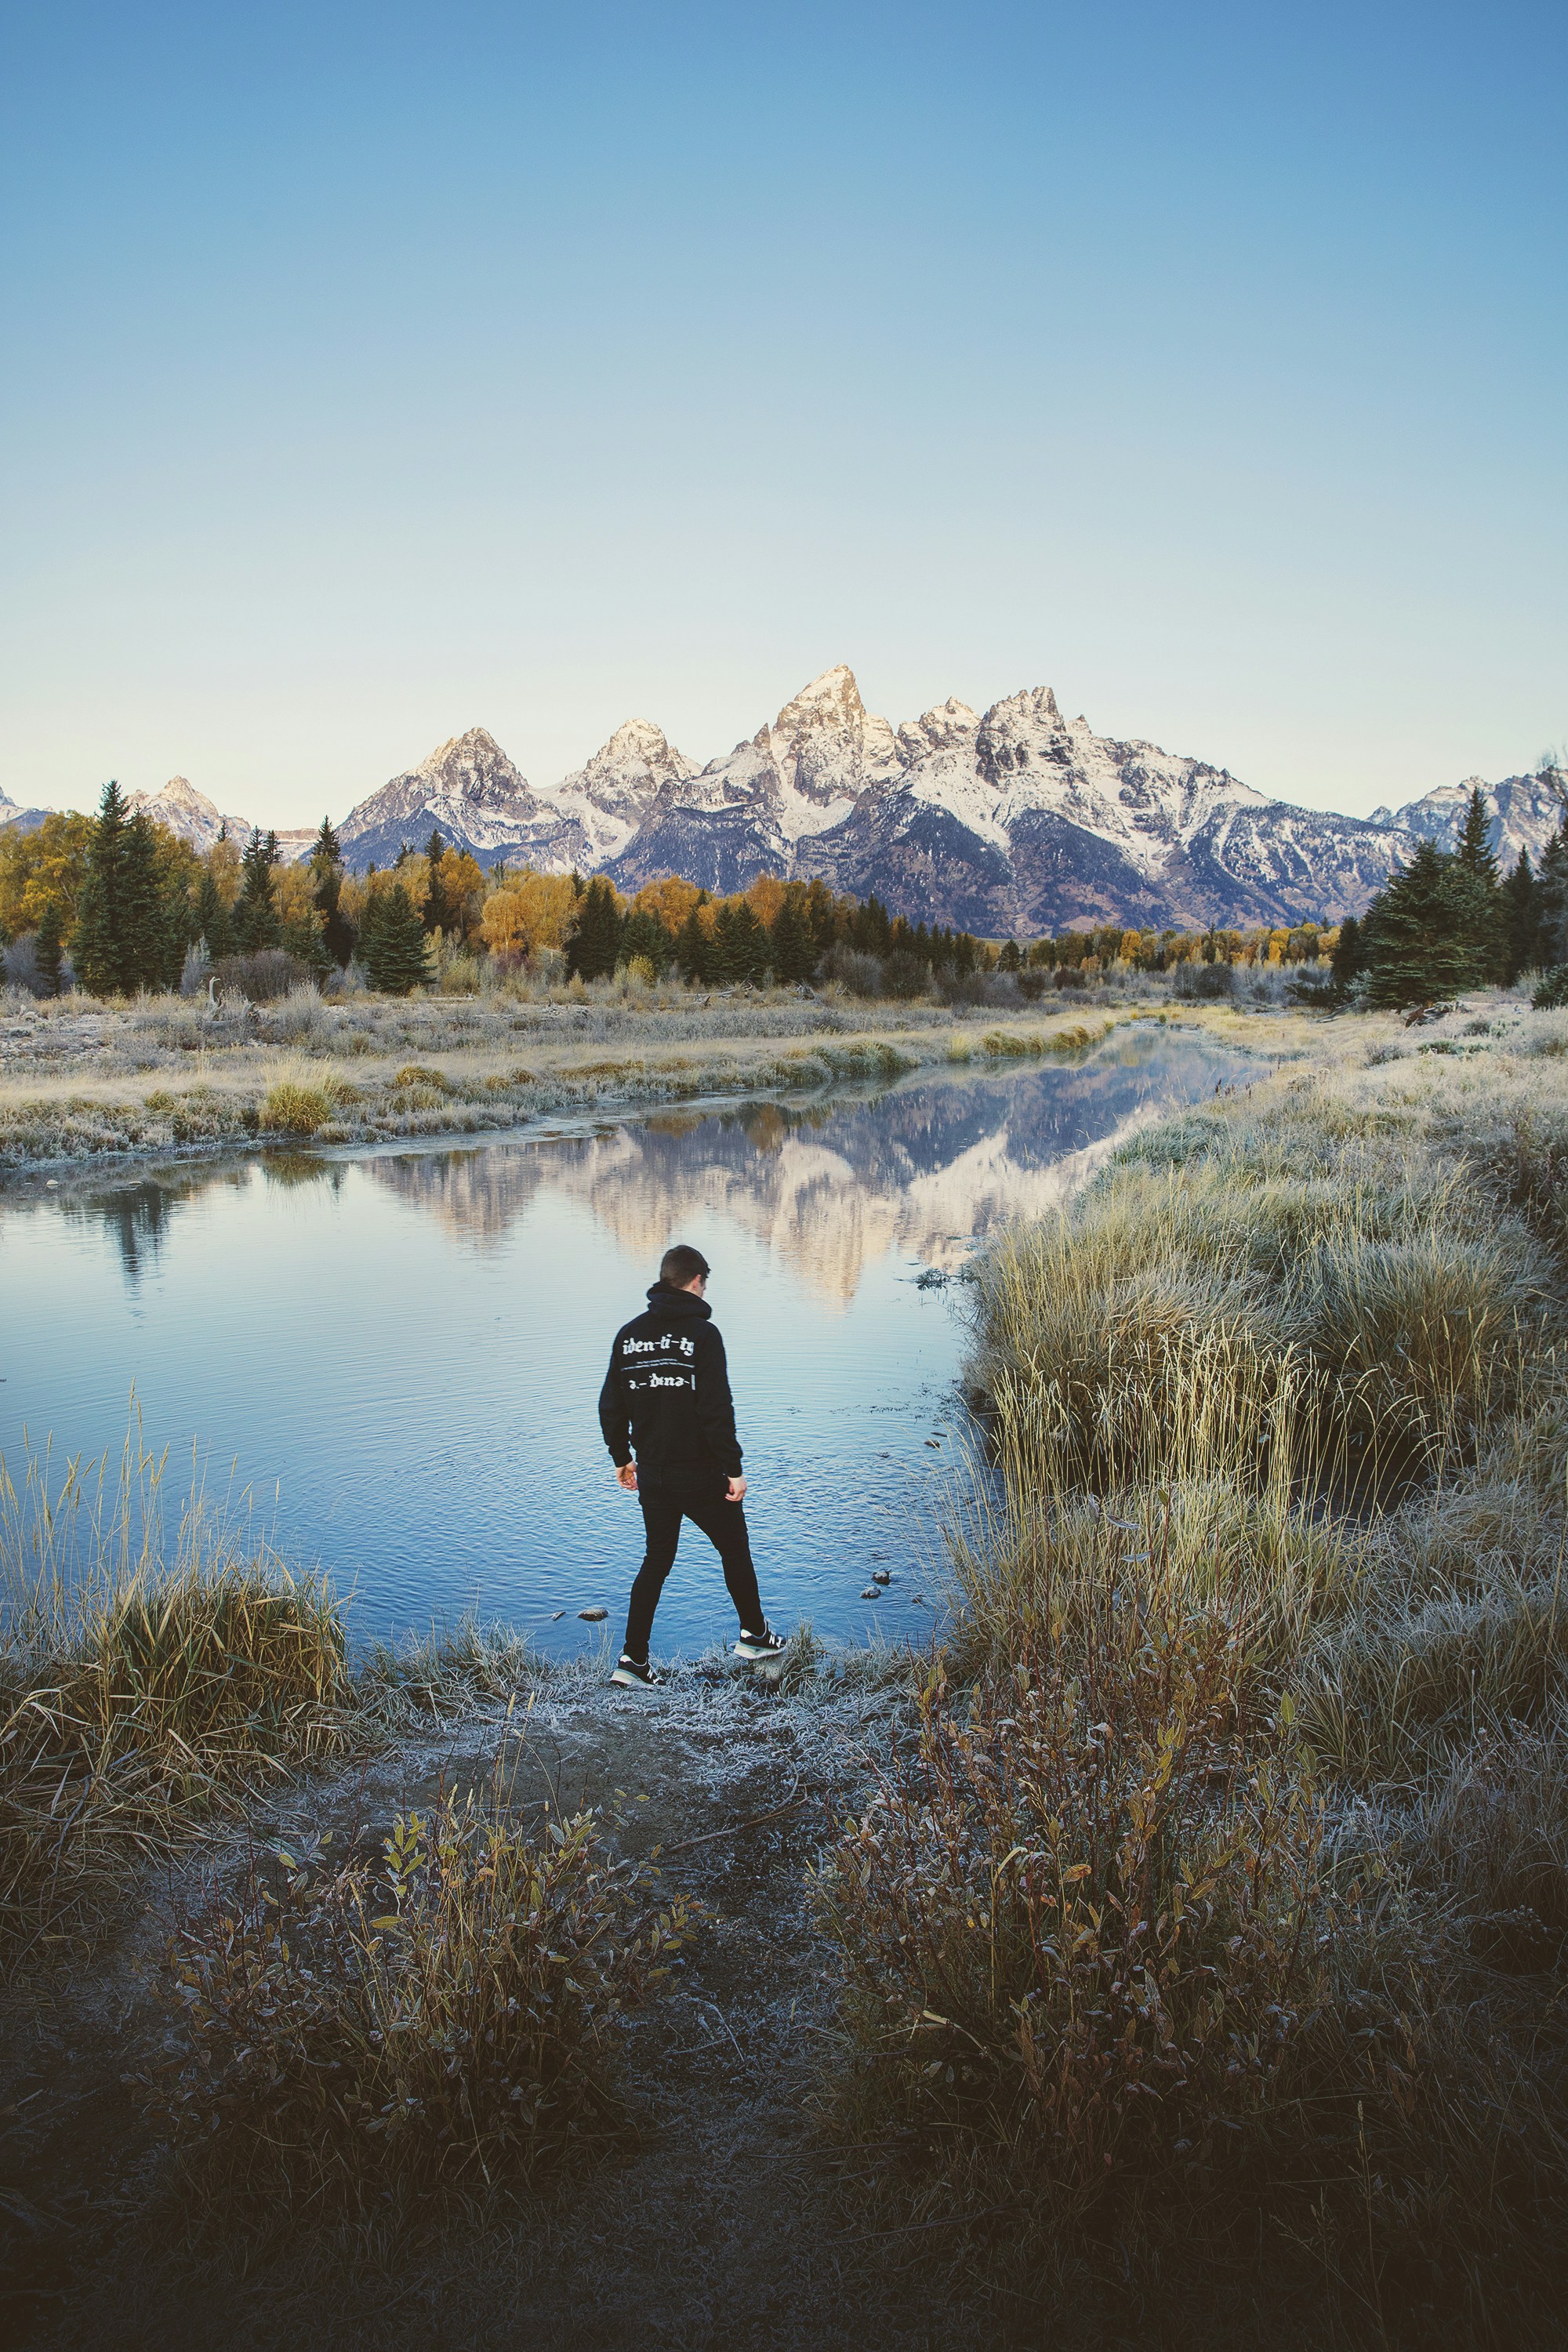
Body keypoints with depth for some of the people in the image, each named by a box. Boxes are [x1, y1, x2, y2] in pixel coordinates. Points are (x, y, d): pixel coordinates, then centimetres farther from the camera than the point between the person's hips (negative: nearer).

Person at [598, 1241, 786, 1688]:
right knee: (735, 1550, 16)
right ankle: (754, 1635, 31)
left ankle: (633, 1659, 12)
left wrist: (622, 1458, 19)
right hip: (701, 1475, -5)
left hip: (652, 1475, 5)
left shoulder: (629, 1333, 3)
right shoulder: (702, 1333, -15)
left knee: (656, 1560, 16)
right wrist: (733, 1468, -14)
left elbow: (610, 1406, 7)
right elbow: (717, 1408, -20)